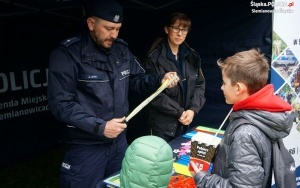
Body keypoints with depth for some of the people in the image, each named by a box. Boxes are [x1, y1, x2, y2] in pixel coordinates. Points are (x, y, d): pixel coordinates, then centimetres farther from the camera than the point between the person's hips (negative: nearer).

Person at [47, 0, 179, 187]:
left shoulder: (122, 49, 4)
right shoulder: (67, 54, -16)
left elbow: (138, 79, 12)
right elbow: (61, 104, -19)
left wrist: (160, 80, -9)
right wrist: (99, 127, -25)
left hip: (119, 140, 6)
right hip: (86, 146, -6)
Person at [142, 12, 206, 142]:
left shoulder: (192, 56, 6)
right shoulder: (154, 58, -11)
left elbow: (200, 85, 6)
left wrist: (193, 109, -9)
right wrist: (179, 112, -15)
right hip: (162, 124, -4)